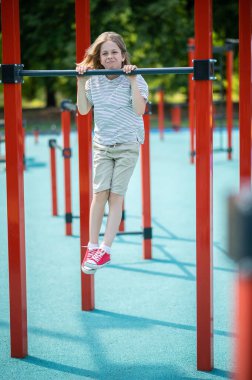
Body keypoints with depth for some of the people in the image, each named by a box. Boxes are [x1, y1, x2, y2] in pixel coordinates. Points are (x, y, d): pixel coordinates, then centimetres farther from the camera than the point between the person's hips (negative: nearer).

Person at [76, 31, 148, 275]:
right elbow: (83, 110, 1)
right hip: (102, 145, 3)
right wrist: (81, 81, -7)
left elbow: (139, 110, -19)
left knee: (116, 195, -2)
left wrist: (132, 80, -24)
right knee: (100, 193, -5)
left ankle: (105, 249, -1)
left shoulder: (134, 79, -8)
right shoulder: (94, 80, 2)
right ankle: (92, 246, 3)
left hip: (128, 145, -3)